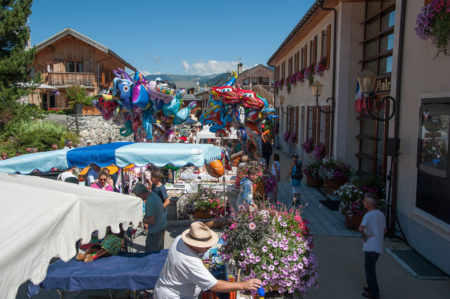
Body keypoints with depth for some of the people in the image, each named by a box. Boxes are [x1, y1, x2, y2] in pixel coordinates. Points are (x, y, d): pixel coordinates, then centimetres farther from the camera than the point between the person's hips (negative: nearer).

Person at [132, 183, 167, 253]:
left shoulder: (149, 202, -27)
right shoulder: (154, 194, 2)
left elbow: (151, 221, -26)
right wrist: (145, 215, 10)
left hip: (155, 231, -10)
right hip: (163, 225, 10)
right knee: (159, 250, 22)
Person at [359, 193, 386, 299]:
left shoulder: (368, 215, -19)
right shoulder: (381, 214, 6)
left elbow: (361, 228, -31)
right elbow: (384, 230, 16)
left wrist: (364, 236, -14)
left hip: (370, 247, -8)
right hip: (378, 246, 8)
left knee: (370, 269, 4)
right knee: (370, 267, 23)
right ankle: (371, 286, 34)